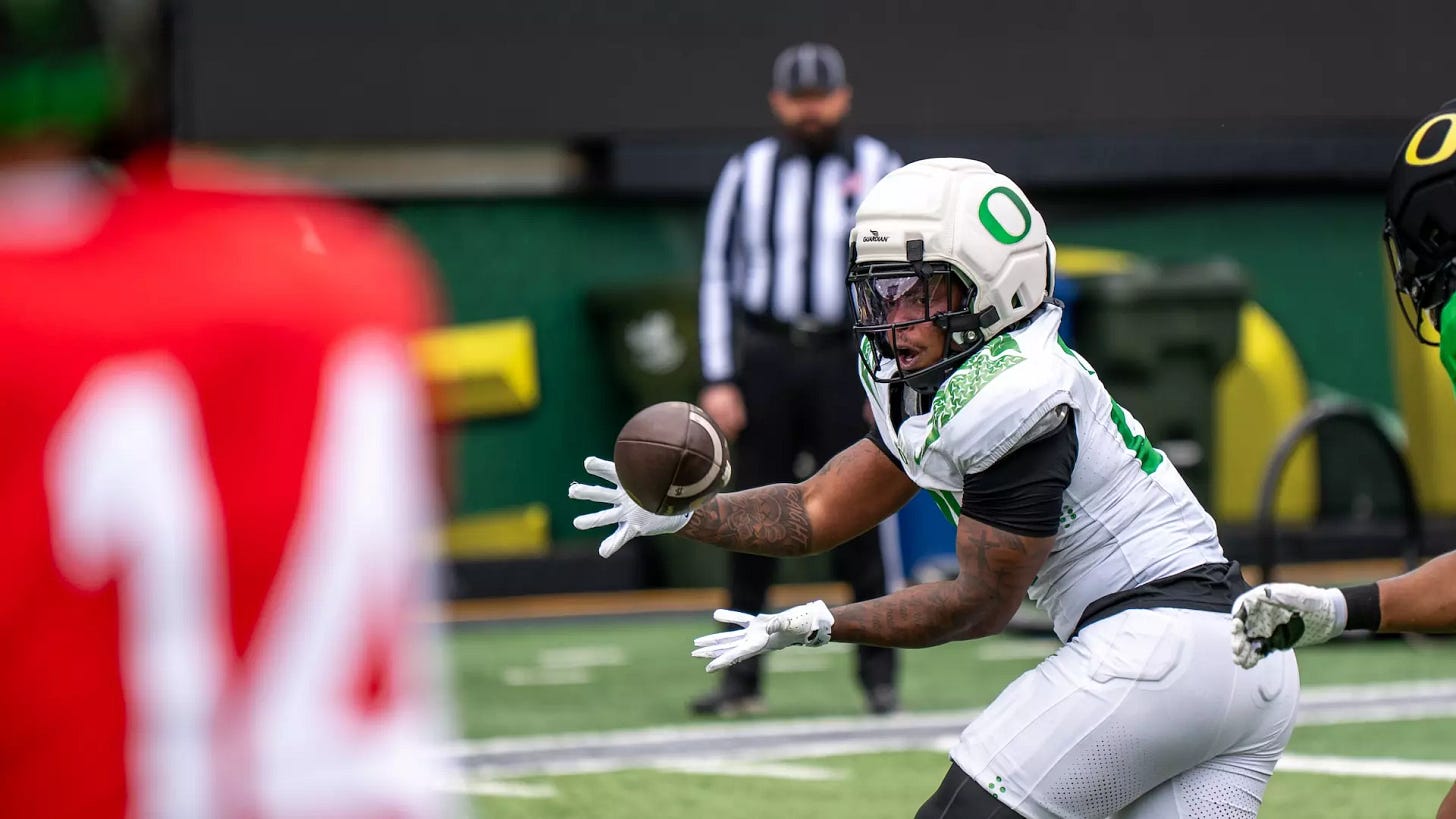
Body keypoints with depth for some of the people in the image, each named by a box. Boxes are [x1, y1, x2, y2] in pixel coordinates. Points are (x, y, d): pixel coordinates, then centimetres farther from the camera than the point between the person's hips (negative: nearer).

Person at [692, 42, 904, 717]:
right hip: (764, 360, 1)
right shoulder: (747, 173, 8)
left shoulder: (877, 168, 6)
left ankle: (878, 673, 7)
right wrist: (718, 379, -1)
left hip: (846, 362, -1)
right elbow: (717, 275, 8)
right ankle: (742, 678, 5)